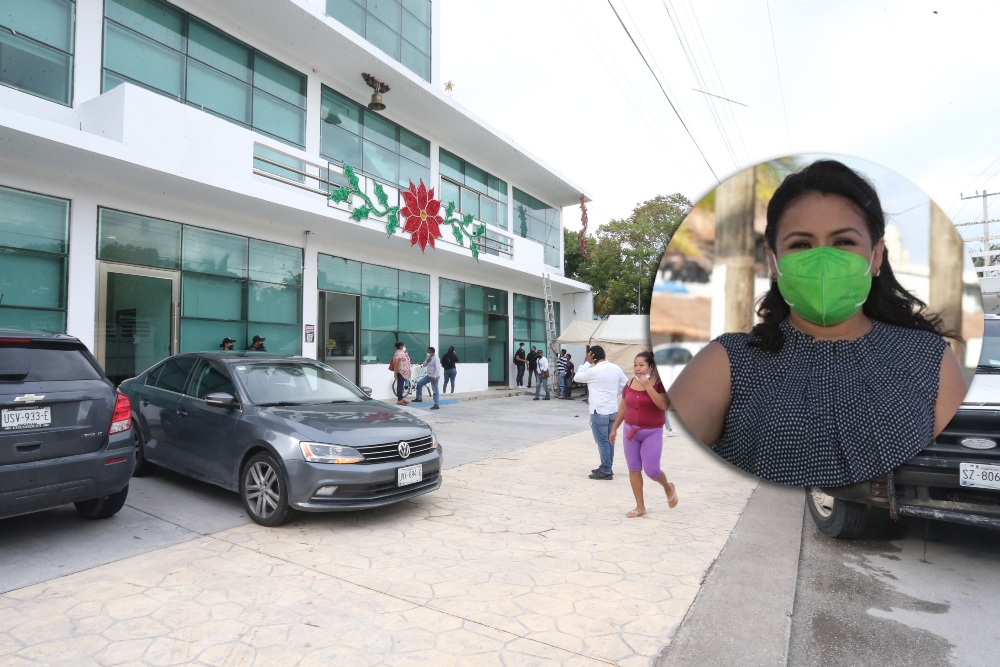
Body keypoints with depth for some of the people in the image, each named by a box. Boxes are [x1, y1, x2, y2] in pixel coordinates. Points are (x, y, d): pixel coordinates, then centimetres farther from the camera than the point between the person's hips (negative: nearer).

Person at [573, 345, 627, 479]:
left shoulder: (593, 371, -17)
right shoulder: (616, 368, 3)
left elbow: (577, 377, -3)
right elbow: (625, 385, 13)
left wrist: (587, 362, -3)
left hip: (599, 412, -7)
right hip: (613, 410, 7)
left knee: (602, 442, -1)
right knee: (609, 441, 14)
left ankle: (606, 471, 4)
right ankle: (606, 467, 24)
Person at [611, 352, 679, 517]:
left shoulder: (659, 383, -12)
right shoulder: (630, 384, 2)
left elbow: (664, 405, -27)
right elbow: (623, 408, 12)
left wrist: (647, 386, -27)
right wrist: (614, 429, 15)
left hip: (652, 432, -5)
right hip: (630, 430, 5)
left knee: (651, 470, -4)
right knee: (633, 469, 7)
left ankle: (668, 487, 31)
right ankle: (640, 506, 20)